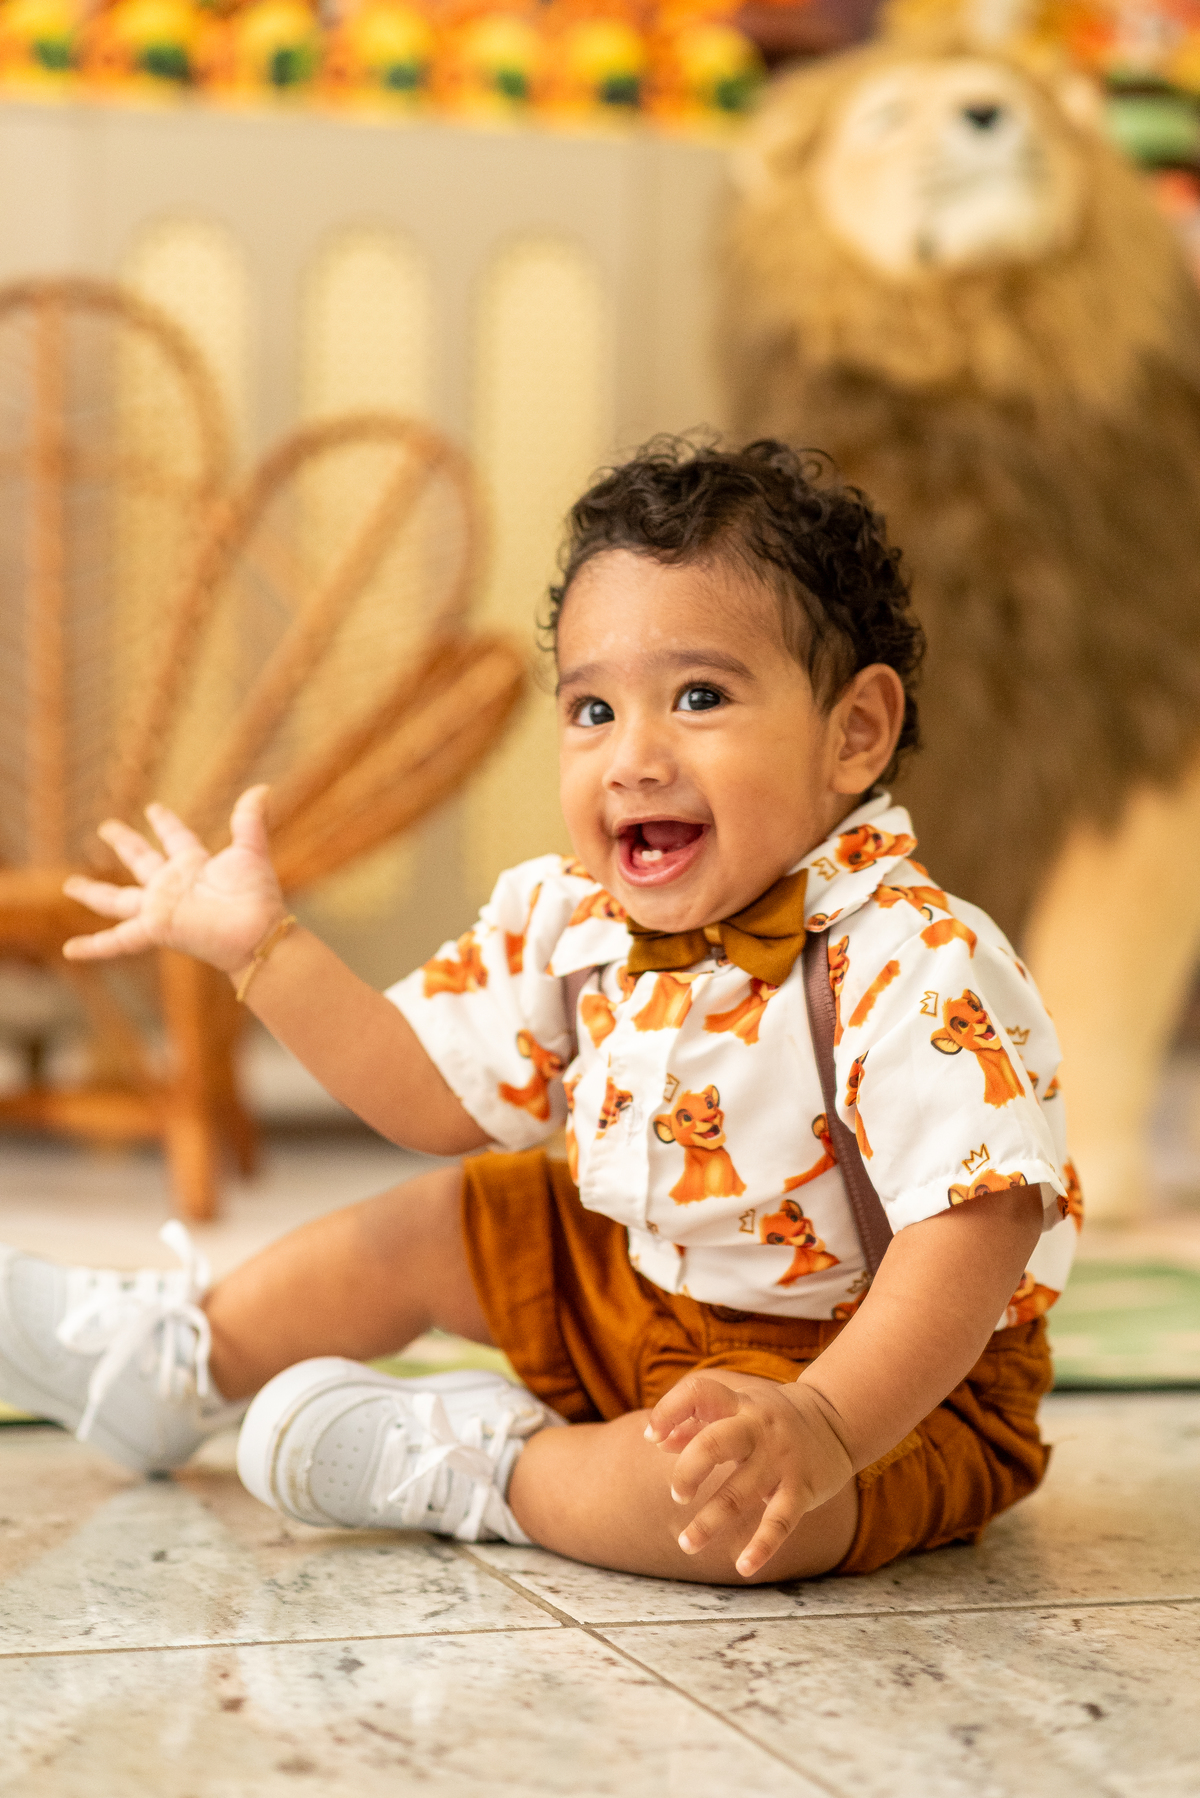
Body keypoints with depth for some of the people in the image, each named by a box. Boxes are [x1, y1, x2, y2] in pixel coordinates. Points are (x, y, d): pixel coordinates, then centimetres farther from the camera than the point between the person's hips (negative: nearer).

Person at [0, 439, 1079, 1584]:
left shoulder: (913, 970, -31)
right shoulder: (571, 921, -6)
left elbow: (973, 1232, -38)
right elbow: (437, 1095, 7)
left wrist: (819, 1426, -51)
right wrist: (258, 944, 1)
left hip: (892, 1380, -7)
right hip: (638, 1293, 8)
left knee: (735, 1491, -36)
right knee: (432, 1225, 15)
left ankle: (480, 1467, -11)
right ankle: (177, 1364, 36)